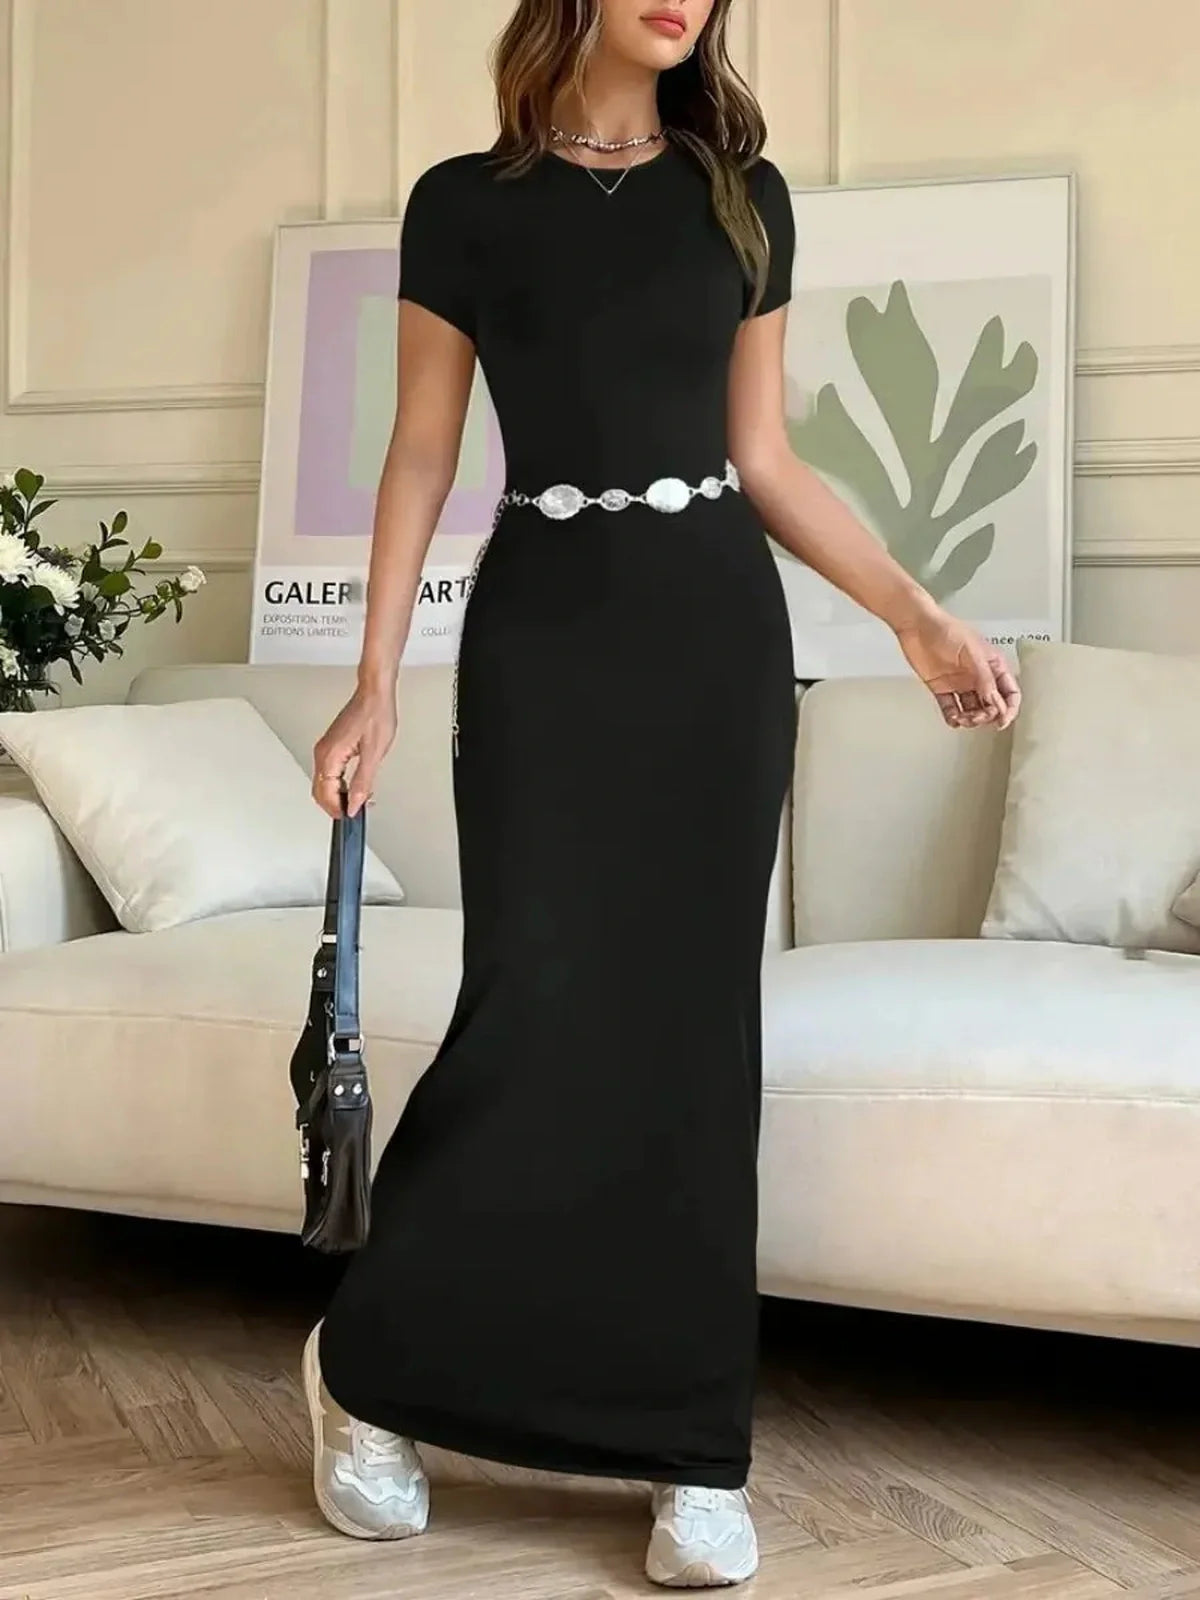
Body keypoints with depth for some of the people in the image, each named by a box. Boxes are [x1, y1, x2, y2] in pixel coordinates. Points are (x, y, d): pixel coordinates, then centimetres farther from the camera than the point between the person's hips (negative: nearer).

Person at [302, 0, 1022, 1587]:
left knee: (696, 1016, 1)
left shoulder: (744, 195, 11)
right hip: (543, 630, -2)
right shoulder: (466, 202, 4)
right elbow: (422, 457, 4)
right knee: (538, 1008, -10)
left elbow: (763, 459, 12)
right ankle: (363, 1364, 14)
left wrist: (917, 612, 4)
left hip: (717, 628, 2)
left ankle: (693, 1452, 11)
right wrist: (376, 681, -2)